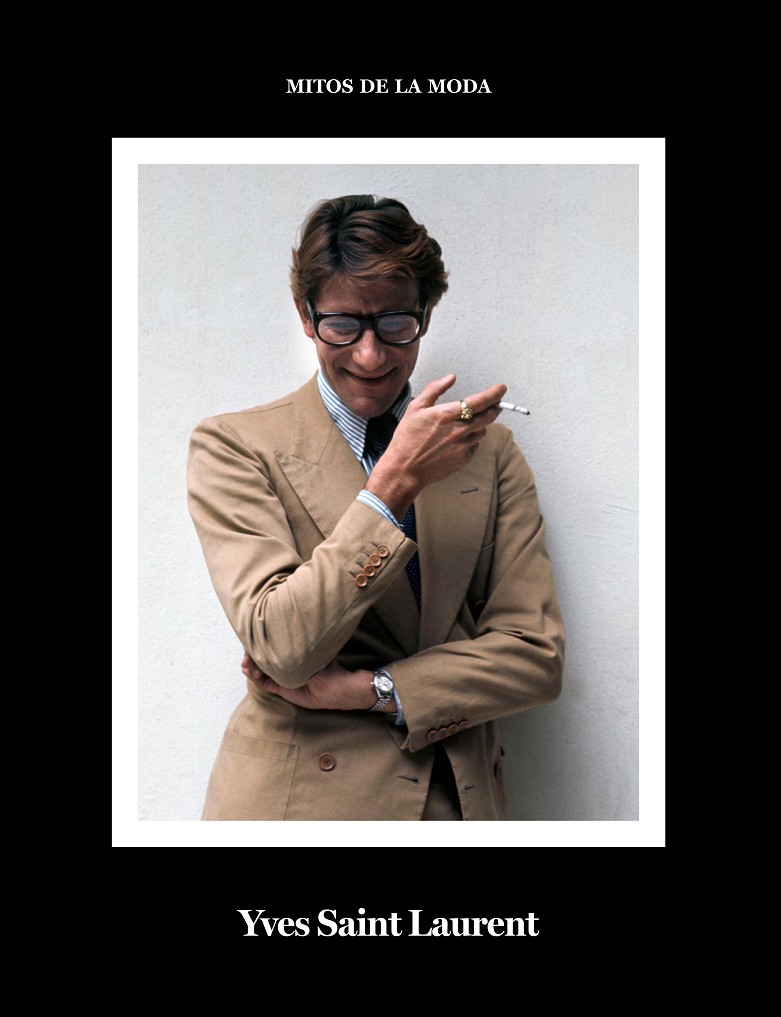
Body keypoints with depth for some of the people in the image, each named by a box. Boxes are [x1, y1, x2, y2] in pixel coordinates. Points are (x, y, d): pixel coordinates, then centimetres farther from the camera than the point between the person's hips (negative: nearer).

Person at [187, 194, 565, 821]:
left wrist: (361, 689, -15)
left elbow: (536, 655, -5)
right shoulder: (234, 447, -8)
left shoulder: (490, 452, 0)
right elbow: (280, 647, -18)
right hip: (294, 797, -2)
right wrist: (395, 481, -24)